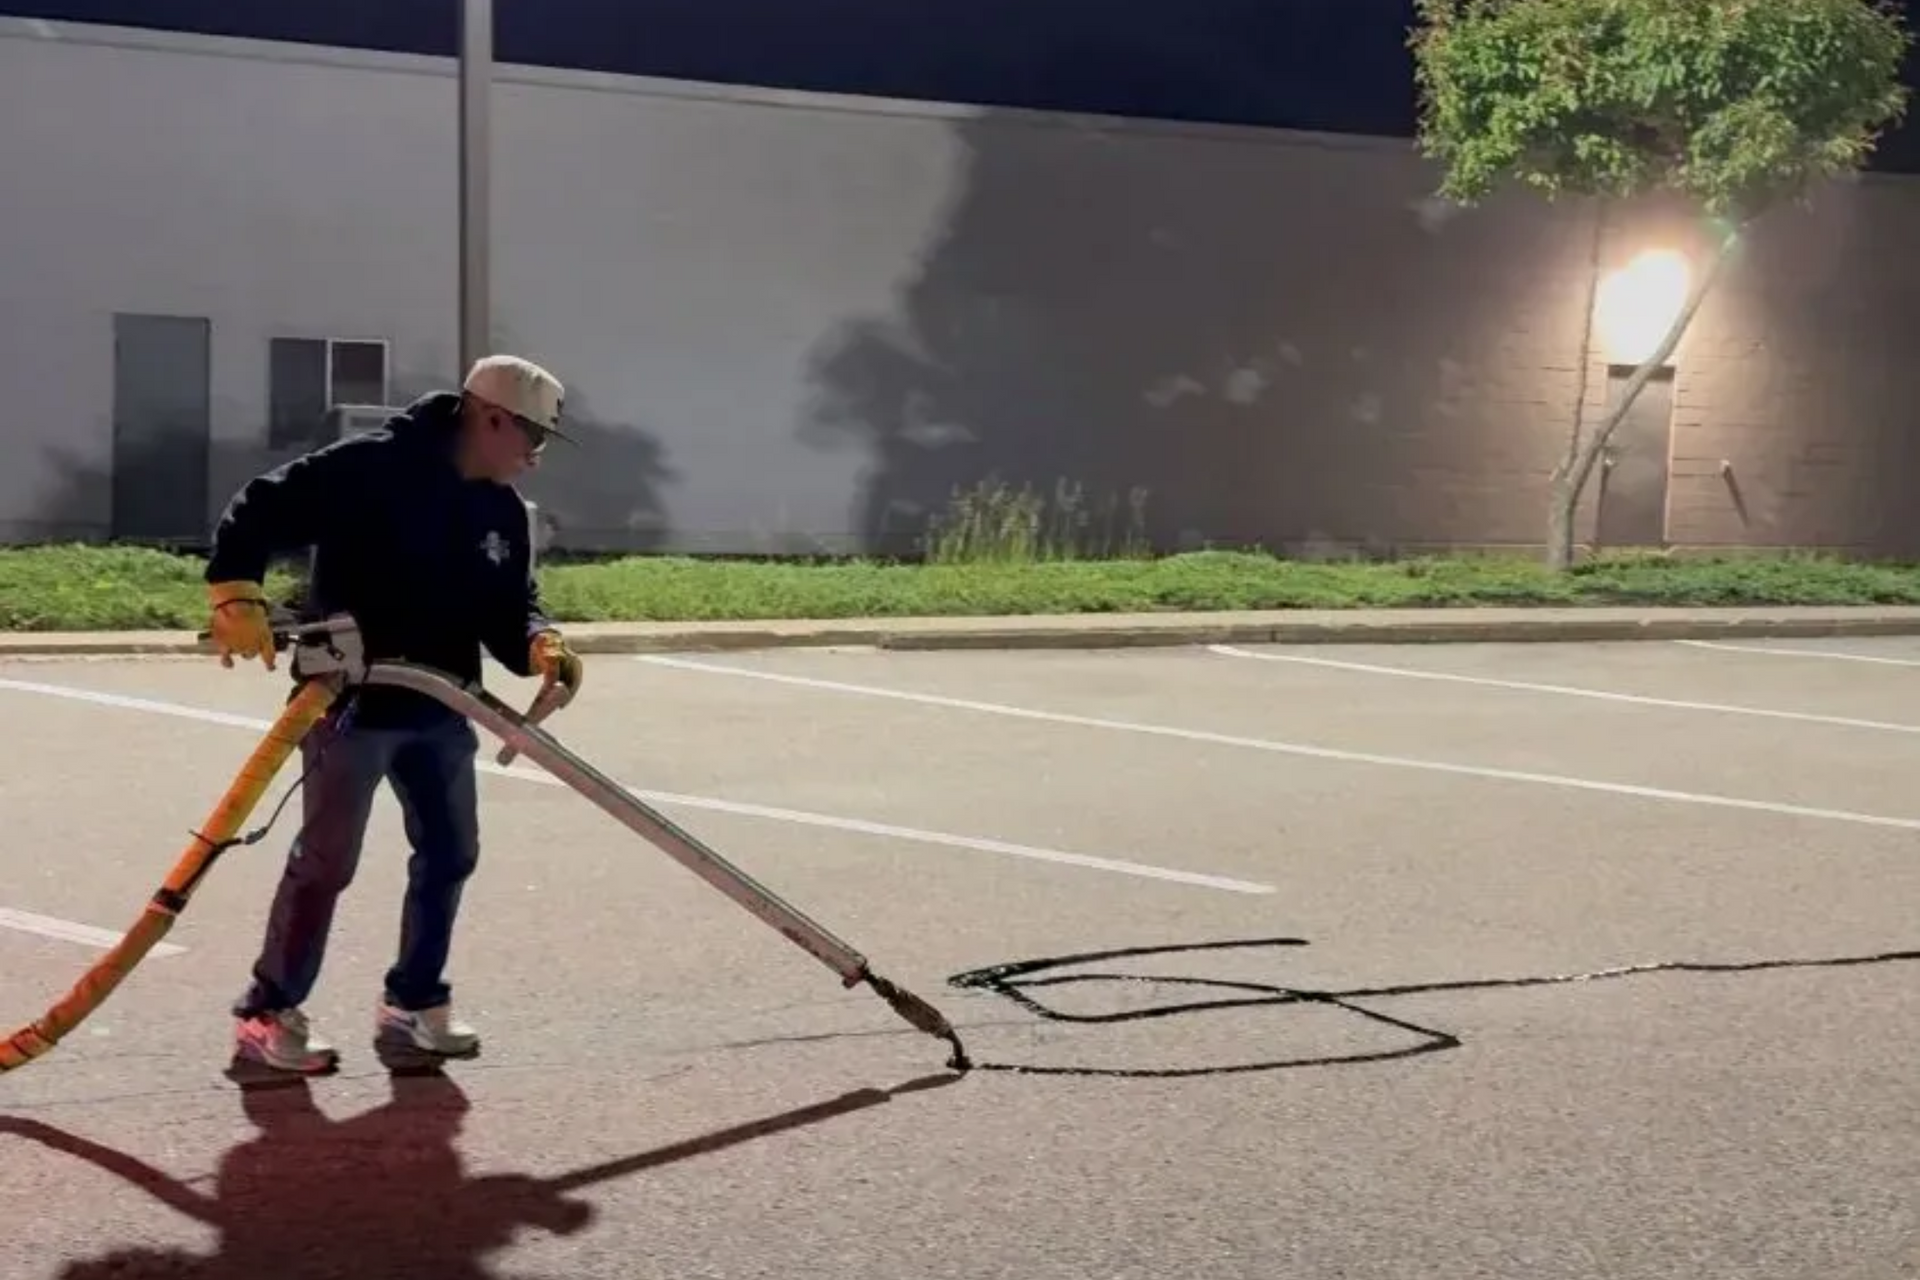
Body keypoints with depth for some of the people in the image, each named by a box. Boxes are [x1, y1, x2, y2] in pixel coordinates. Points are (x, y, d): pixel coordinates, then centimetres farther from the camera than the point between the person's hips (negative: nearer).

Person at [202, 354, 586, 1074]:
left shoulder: (503, 511, 6)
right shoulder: (372, 467, -17)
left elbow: (507, 609, 7)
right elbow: (257, 512, -16)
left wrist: (539, 644, -14)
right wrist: (236, 596, -27)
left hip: (440, 708, 8)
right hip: (349, 697, -8)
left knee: (449, 853, 12)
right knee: (327, 859, -3)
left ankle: (414, 1002, 27)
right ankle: (268, 1014, 10)